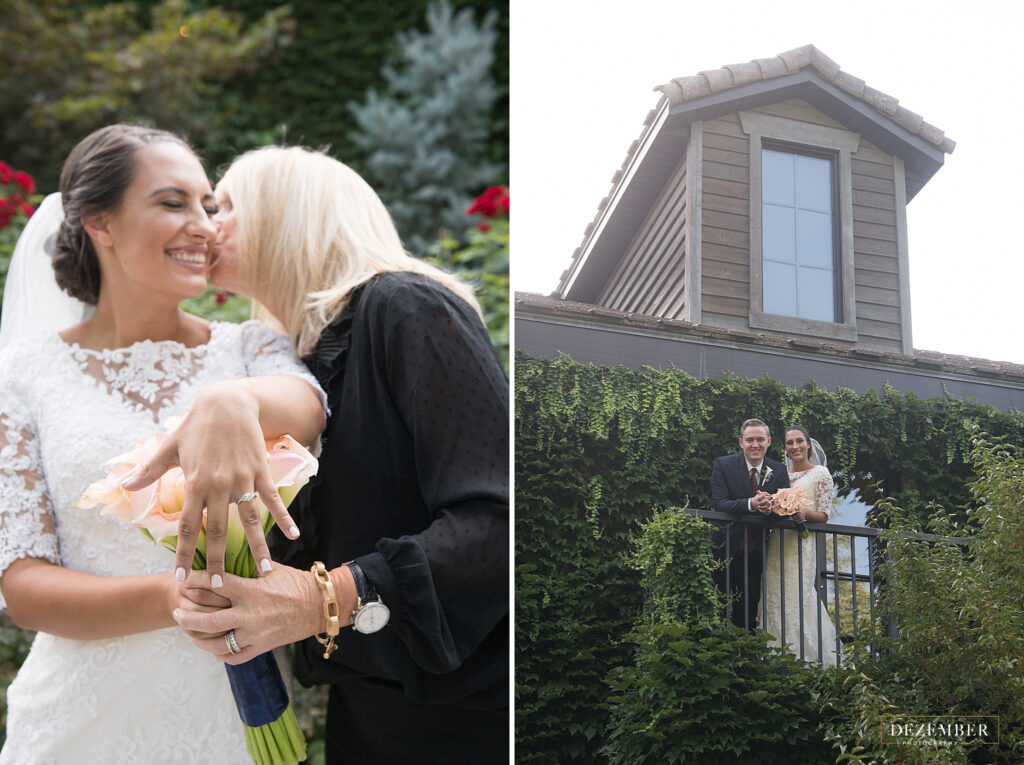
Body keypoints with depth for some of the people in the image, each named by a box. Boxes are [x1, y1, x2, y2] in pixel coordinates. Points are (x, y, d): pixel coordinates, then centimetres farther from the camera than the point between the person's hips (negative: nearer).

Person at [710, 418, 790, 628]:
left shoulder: (778, 471, 3)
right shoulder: (723, 465, -6)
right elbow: (719, 503, -16)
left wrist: (771, 507, -32)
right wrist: (751, 504, -34)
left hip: (755, 555, 2)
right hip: (726, 550, -2)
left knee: (749, 614, 9)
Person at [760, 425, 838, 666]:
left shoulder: (820, 474, 2)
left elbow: (824, 515, -2)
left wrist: (804, 513, -20)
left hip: (802, 545, -5)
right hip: (777, 544, 5)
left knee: (797, 601, -11)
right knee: (775, 603, 0)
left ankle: (807, 662, -5)